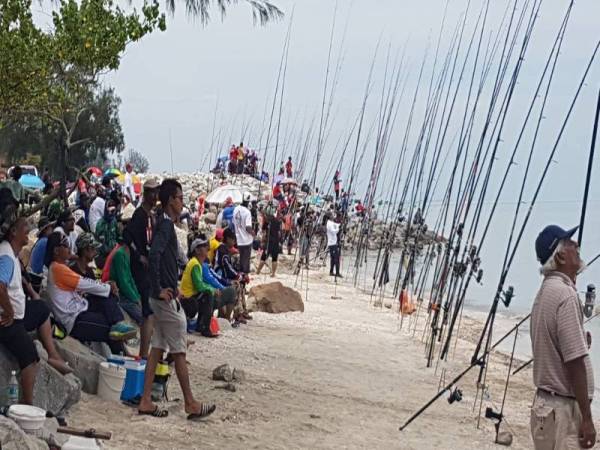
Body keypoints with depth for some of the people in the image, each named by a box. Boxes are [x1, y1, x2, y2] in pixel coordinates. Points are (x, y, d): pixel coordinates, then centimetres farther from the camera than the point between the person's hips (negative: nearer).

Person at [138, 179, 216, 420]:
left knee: (157, 348, 10)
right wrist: (159, 290, -23)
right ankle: (190, 404, 6)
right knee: (179, 352, -1)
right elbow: (154, 255, -30)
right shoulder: (166, 225, -16)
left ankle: (146, 402, 11)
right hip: (167, 298, -9)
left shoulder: (165, 223, 14)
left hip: (162, 298, 9)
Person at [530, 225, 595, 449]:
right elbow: (574, 362, -19)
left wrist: (581, 342, 8)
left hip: (545, 403, 10)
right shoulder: (565, 294, -16)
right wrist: (586, 418, -17)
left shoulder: (545, 292, 13)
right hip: (563, 408, -10)